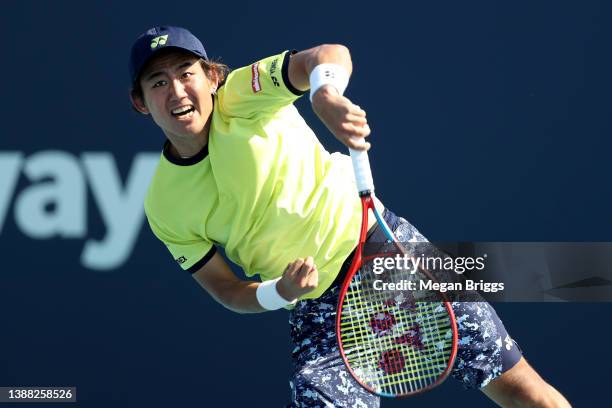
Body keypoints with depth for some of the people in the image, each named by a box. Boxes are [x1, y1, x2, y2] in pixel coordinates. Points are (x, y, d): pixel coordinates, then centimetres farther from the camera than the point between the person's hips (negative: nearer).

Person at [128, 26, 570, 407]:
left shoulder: (241, 94, -9)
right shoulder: (164, 207, -2)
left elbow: (329, 54, -24)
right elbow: (227, 290, 3)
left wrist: (325, 93, -48)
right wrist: (279, 292, -19)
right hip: (315, 307, 2)